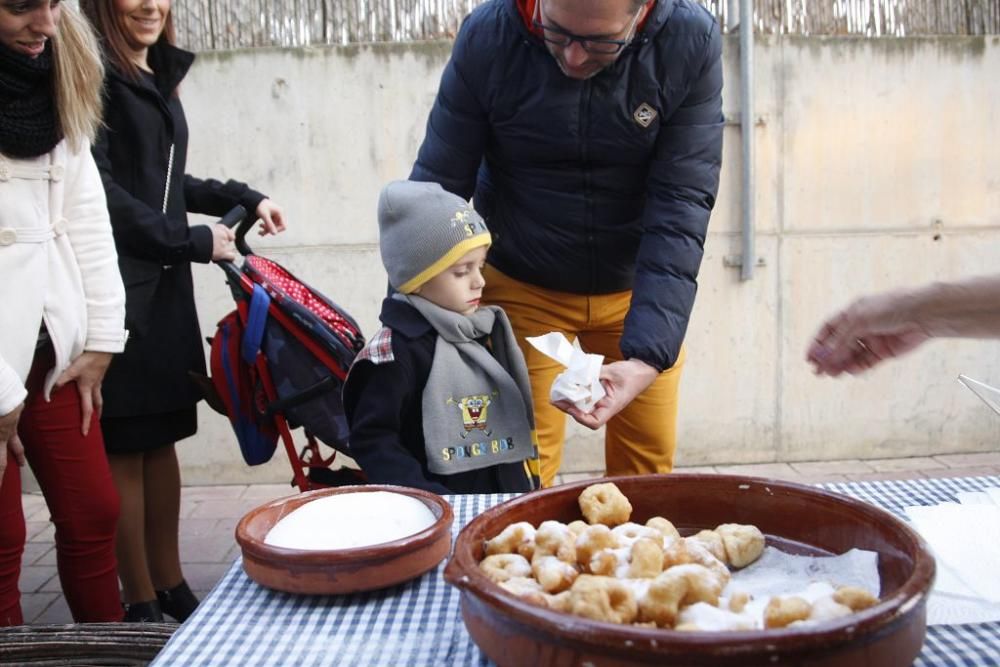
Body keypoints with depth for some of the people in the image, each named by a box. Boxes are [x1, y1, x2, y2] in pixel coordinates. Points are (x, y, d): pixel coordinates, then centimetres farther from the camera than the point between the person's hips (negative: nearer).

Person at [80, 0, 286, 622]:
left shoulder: (158, 74, 16)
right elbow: (99, 188, -16)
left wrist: (243, 198, 15)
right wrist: (193, 241, -13)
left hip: (164, 282, 8)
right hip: (117, 284, -7)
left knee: (163, 437, 12)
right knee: (124, 446, 1)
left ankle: (171, 584, 24)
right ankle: (141, 602, 13)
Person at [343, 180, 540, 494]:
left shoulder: (488, 331, 11)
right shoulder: (397, 350, -11)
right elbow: (371, 440, -12)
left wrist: (527, 482, 16)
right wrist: (428, 501, -18)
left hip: (508, 500, 6)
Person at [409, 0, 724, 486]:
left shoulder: (691, 43, -17)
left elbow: (682, 207, -21)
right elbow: (437, 187, -12)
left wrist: (648, 354, -31)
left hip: (637, 290, 1)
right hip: (522, 289, -1)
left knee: (649, 463, 9)